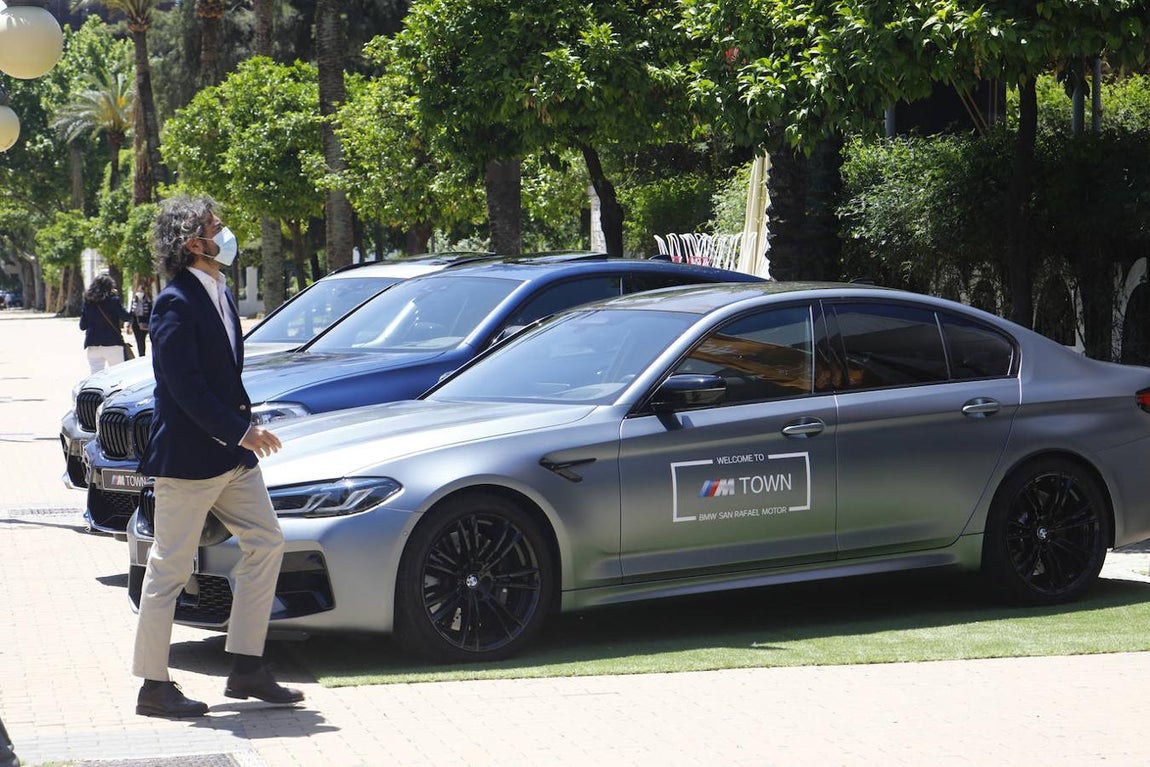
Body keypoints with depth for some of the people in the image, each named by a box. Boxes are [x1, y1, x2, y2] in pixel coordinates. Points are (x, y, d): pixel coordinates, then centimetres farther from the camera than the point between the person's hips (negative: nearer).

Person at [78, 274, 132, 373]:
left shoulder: (88, 302, 4)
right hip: (113, 345, -3)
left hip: (93, 346, 3)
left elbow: (82, 326, 7)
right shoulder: (113, 300, -7)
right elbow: (127, 317, -6)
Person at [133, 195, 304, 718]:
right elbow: (185, 387, -21)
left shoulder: (220, 294, 13)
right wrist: (240, 431, -21)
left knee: (266, 543, 9)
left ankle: (247, 669, 15)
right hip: (187, 458, -10)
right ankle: (154, 687, 6)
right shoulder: (176, 303, -16)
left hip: (233, 456, 10)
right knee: (170, 568, -2)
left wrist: (245, 427, 10)